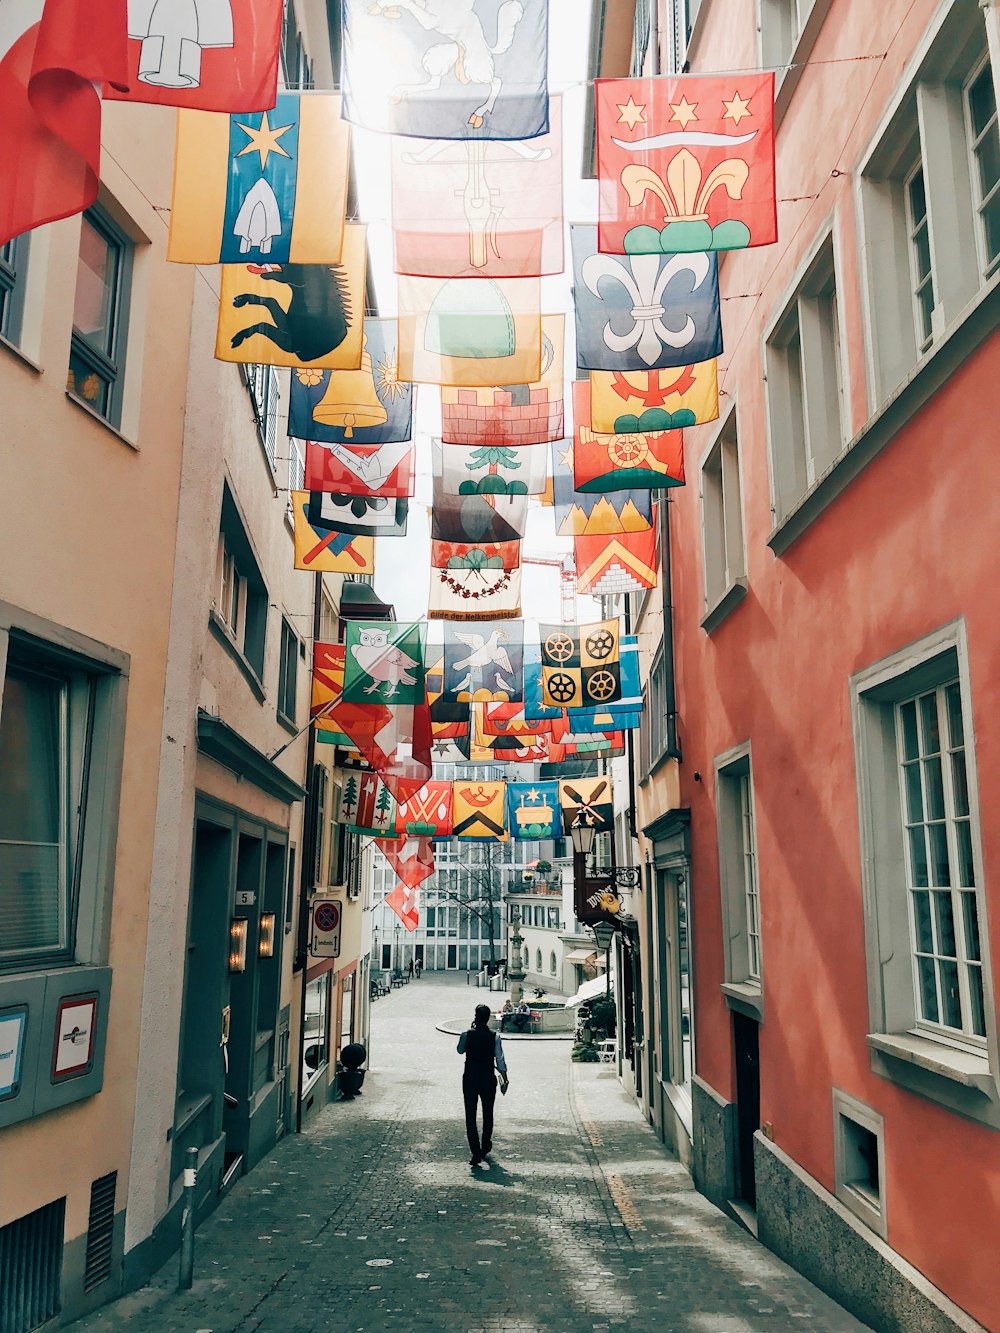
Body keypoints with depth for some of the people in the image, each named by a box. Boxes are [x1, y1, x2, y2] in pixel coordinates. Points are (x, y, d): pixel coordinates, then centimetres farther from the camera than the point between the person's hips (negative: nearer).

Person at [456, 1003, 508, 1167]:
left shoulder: (466, 1035, -10)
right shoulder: (495, 1037, -11)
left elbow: (460, 1050, 10)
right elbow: (500, 1060, -6)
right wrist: (504, 1078, 8)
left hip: (470, 1080, -1)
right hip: (488, 1080, 1)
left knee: (470, 1116, 4)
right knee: (488, 1115, 20)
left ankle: (476, 1153, -3)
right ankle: (485, 1148, 33)